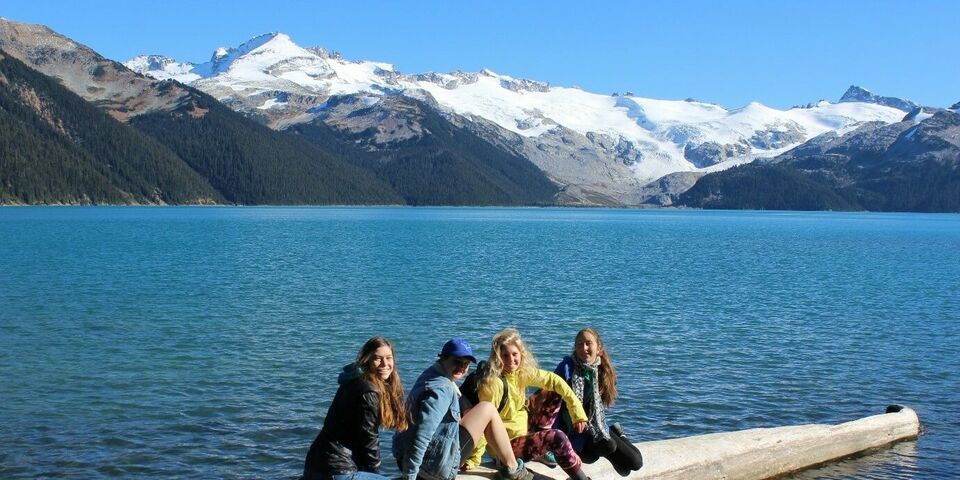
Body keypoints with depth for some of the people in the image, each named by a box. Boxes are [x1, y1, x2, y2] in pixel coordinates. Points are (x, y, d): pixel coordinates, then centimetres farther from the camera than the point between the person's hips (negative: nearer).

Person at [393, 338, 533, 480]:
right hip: (437, 466, -10)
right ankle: (512, 469, 8)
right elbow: (422, 434, -29)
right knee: (488, 409, -1)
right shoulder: (441, 389, -20)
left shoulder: (431, 375, 11)